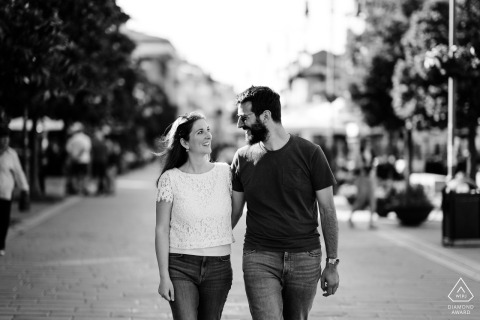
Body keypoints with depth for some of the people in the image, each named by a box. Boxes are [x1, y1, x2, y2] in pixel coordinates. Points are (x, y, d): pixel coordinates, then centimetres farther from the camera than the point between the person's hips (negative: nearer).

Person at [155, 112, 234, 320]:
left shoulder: (225, 172, 2)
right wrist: (164, 276, -8)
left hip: (218, 267, 3)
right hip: (181, 267, -3)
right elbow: (162, 229, -4)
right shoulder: (170, 178, -5)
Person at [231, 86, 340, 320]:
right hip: (259, 258, 1)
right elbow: (233, 211, 12)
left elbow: (327, 210, 0)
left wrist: (332, 263, -2)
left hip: (305, 258, -1)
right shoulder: (243, 158, 4)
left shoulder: (310, 154, -3)